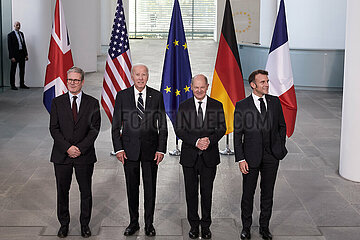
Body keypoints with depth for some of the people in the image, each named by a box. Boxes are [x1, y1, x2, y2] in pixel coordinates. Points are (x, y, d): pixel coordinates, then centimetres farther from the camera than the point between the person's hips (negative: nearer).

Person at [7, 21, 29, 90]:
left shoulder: (21, 33, 13)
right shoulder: (10, 35, -6)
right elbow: (9, 46, -10)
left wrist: (26, 54, 9)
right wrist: (12, 57, -16)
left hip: (22, 54, 6)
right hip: (15, 55, -6)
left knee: (22, 70, 10)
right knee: (13, 70, 2)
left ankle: (22, 84, 19)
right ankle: (12, 85, 9)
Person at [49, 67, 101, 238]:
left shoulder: (92, 103, 2)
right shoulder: (57, 102, 4)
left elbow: (95, 128, -3)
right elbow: (54, 128, -1)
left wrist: (80, 148, -13)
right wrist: (67, 148, -13)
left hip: (85, 155, 0)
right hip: (62, 155, 1)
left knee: (86, 192, 7)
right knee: (62, 191, 8)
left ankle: (85, 224, 22)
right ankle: (64, 224, 23)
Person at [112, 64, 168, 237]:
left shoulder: (157, 96, 2)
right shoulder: (122, 96, 1)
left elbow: (162, 126, 3)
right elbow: (116, 125, 2)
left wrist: (161, 149, -4)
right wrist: (118, 149, -6)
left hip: (150, 149, 0)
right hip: (129, 149, 0)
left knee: (150, 188, 6)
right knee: (132, 188, 9)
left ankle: (149, 224, 19)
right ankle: (133, 222, 23)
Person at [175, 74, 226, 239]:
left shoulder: (217, 106, 3)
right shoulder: (184, 106, 2)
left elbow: (222, 128, -1)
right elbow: (179, 129, -5)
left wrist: (210, 140, -20)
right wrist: (196, 142, -18)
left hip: (209, 156, 0)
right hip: (189, 156, 0)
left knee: (207, 192, 6)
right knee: (191, 192, 8)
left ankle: (206, 225, 19)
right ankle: (193, 224, 21)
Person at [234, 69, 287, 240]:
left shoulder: (275, 102, 3)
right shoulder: (242, 106, -7)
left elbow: (282, 126, 14)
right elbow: (237, 135, -5)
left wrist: (280, 147, 5)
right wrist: (241, 159, -10)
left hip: (272, 155, 3)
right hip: (251, 155, -3)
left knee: (267, 193, 12)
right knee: (248, 193, 7)